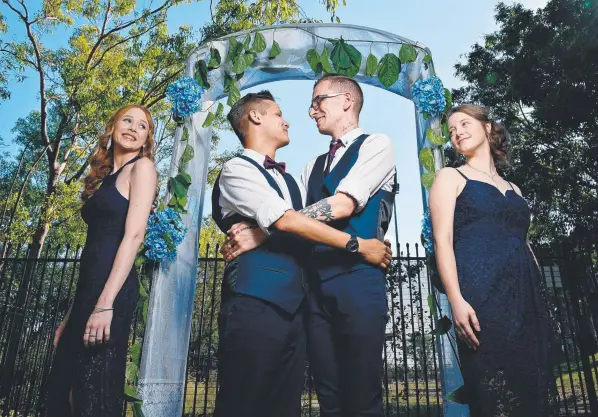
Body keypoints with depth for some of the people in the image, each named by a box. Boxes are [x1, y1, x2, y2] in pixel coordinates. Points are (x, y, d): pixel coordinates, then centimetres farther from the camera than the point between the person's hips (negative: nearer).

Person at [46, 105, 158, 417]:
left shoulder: (142, 166, -1)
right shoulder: (107, 176, 21)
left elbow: (134, 235, -13)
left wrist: (106, 304, -20)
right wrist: (73, 313, 18)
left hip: (110, 289, -8)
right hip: (89, 287, 8)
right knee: (62, 386, 13)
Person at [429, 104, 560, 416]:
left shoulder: (513, 189, 23)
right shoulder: (451, 177, 8)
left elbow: (523, 245, 22)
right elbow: (443, 241, -5)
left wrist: (542, 306, 13)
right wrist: (457, 301, -17)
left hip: (527, 299, 6)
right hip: (482, 297, -5)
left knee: (536, 392, 6)